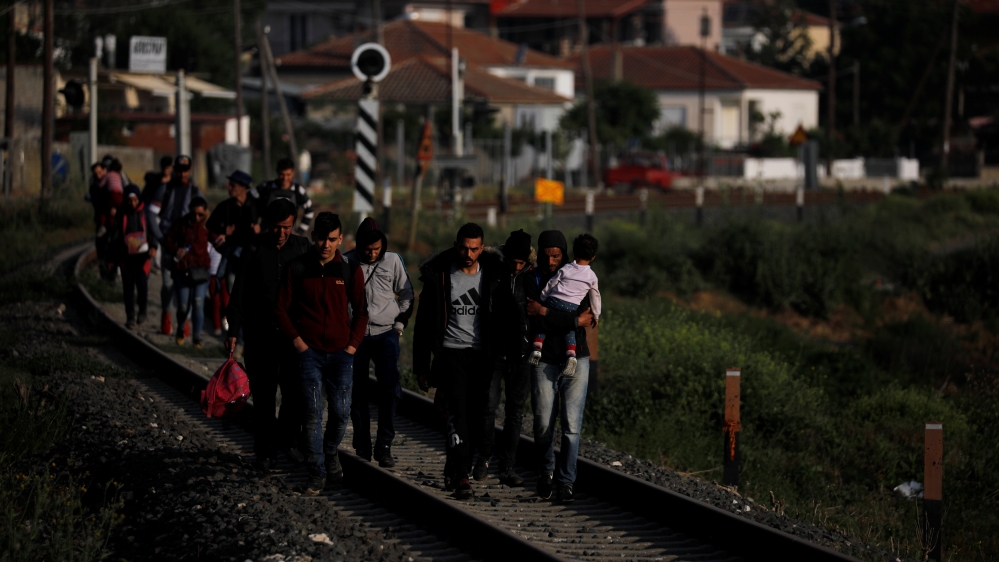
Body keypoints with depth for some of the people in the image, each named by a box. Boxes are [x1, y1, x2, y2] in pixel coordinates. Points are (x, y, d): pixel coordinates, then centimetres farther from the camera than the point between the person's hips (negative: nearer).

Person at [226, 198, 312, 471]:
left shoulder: (302, 247, 3)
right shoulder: (254, 248, -3)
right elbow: (239, 292, -1)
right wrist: (233, 330, -5)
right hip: (260, 333, -1)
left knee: (295, 391, 1)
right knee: (263, 394, 2)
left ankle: (288, 440, 22)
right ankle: (265, 451, 13)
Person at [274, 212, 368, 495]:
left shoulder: (350, 270, 2)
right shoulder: (298, 269, 0)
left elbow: (361, 312, 10)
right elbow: (281, 308, 5)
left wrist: (352, 345, 1)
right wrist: (297, 341, -3)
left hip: (341, 353, 1)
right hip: (309, 352, -1)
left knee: (341, 413, 3)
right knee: (312, 414, -5)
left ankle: (330, 453, 31)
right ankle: (317, 473, 2)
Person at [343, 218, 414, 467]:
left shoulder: (393, 261, 4)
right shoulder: (346, 263, -1)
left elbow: (406, 295, 15)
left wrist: (400, 324, 8)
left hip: (386, 333, 0)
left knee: (390, 389, -10)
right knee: (357, 392, 1)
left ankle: (384, 446, -4)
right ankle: (362, 448, 8)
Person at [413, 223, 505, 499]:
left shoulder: (493, 274, 3)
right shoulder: (439, 275, -1)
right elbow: (424, 323, 4)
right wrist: (421, 366, 3)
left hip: (482, 355, 2)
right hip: (451, 352, -2)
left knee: (476, 417, 2)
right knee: (458, 411, -16)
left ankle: (453, 471, 18)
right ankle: (461, 475, -19)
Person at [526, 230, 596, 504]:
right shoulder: (532, 282, 1)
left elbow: (582, 317, -12)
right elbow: (535, 323, -13)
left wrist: (545, 312, -14)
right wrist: (574, 321, -12)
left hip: (575, 360, 0)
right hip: (545, 361, 0)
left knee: (572, 425, -5)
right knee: (543, 424, 0)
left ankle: (567, 481, 2)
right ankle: (546, 474, 22)